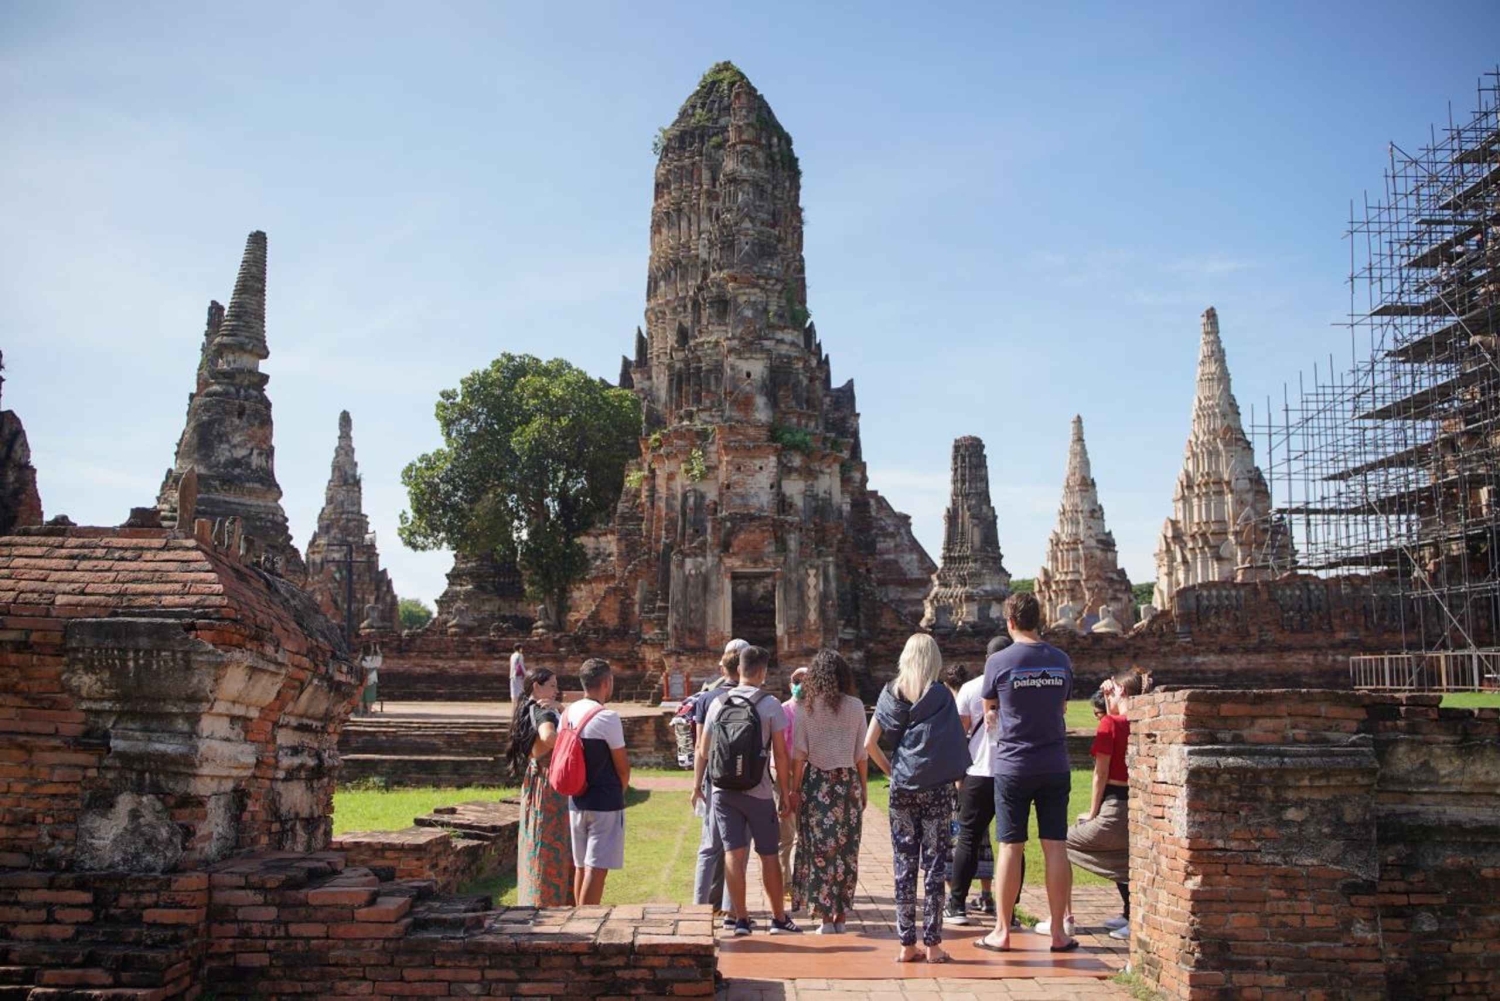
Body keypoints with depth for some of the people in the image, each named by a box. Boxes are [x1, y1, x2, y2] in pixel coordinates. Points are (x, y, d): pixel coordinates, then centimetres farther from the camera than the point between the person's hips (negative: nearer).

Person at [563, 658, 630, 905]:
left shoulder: (567, 715, 6)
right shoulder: (607, 717, -16)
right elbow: (622, 765, -10)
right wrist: (622, 789, 9)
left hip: (577, 801, 7)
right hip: (605, 802, -7)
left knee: (581, 865, 15)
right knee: (597, 867, -3)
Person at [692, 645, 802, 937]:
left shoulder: (718, 703, 4)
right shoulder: (770, 704, -6)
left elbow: (702, 750, 8)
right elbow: (780, 753, -6)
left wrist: (697, 785, 19)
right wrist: (784, 791, 3)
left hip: (722, 790, 3)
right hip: (757, 791, -3)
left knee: (733, 853, 6)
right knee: (769, 855, 8)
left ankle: (741, 918, 9)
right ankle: (779, 918, 16)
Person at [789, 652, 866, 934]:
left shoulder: (807, 708, -2)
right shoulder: (855, 706, 1)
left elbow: (799, 754, -3)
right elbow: (861, 753, 3)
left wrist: (794, 789, 3)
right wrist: (864, 788, 11)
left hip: (816, 782, -1)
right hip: (848, 781, 1)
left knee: (819, 849, 4)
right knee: (847, 850, 8)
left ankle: (826, 918, 4)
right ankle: (840, 917, 13)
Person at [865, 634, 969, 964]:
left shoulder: (891, 694, 3)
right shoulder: (941, 696, -5)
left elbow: (869, 743, 0)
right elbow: (956, 744, -10)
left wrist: (890, 769, 11)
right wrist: (957, 776, 4)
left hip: (902, 788, 2)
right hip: (937, 788, -2)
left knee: (904, 865, 7)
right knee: (934, 865, 4)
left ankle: (907, 944, 11)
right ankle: (933, 944, 7)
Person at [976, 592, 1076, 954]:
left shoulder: (998, 661, -6)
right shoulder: (1061, 661, 3)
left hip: (1012, 765, -3)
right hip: (1055, 766, 3)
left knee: (1011, 848, 3)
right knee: (1055, 848, 5)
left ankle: (1002, 931, 10)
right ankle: (1058, 931, 11)